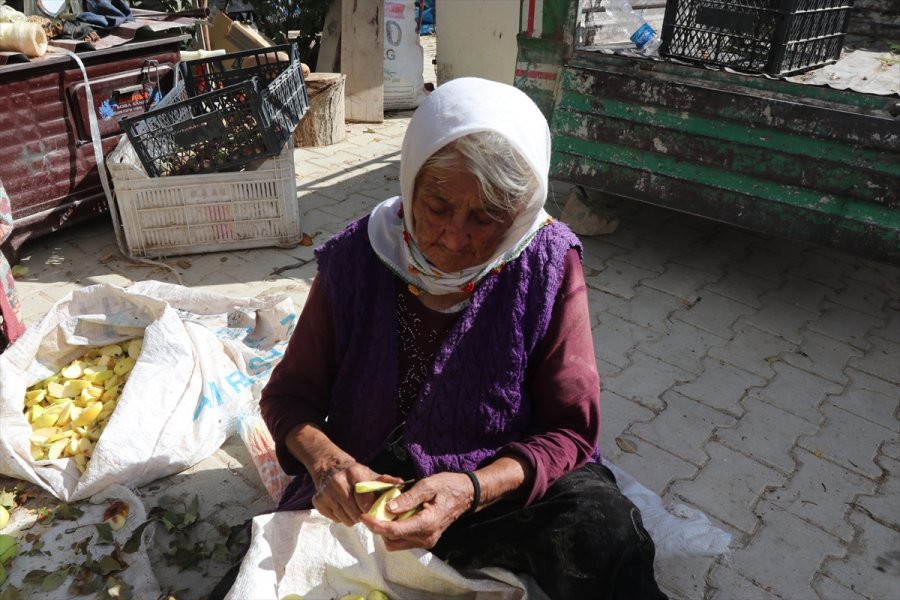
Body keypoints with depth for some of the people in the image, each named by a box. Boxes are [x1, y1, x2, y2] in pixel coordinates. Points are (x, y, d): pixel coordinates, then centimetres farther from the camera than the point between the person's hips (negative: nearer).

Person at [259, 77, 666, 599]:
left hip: (504, 485, -2)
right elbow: (289, 394, -1)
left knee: (600, 528, -30)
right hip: (364, 492, 3)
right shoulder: (357, 257, -11)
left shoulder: (548, 265, -14)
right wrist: (324, 459, -23)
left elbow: (570, 430, -11)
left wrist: (471, 490, -27)